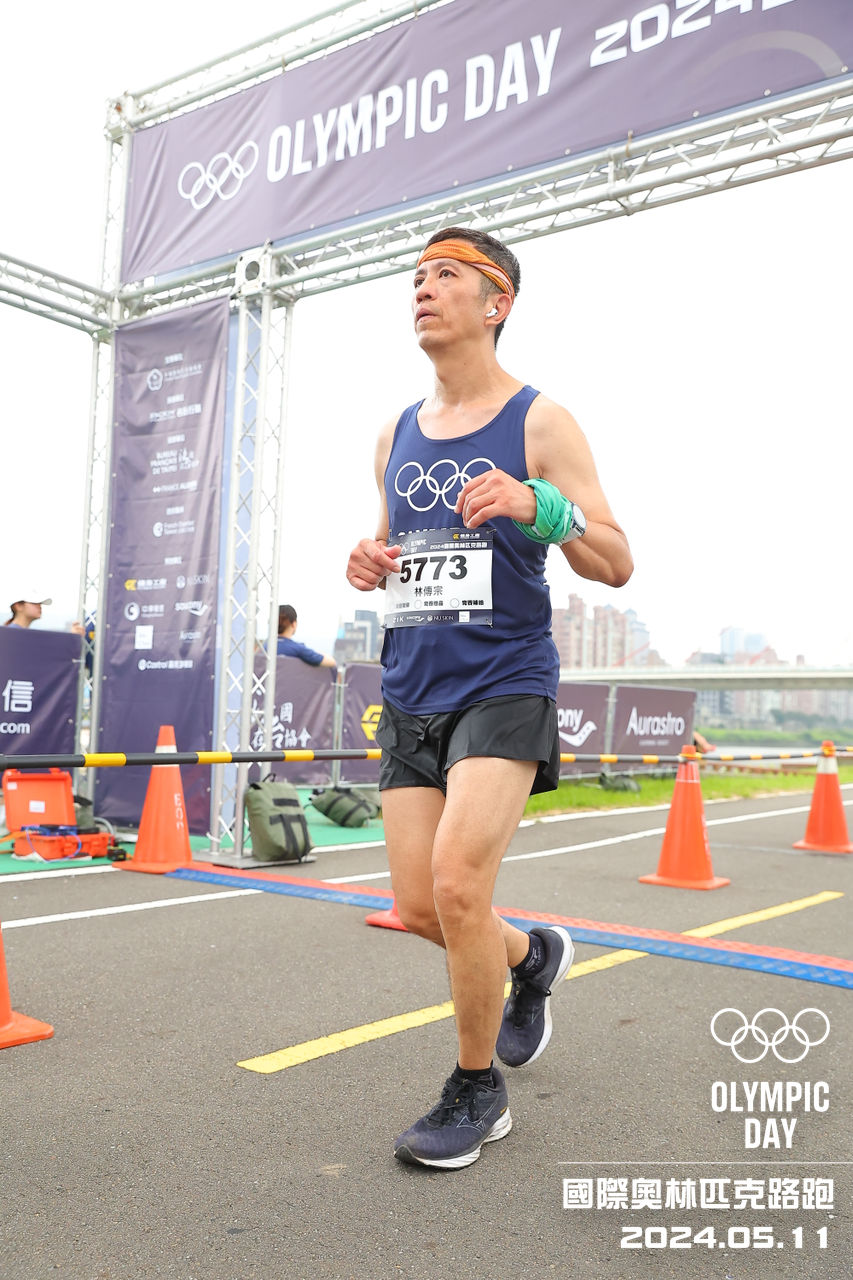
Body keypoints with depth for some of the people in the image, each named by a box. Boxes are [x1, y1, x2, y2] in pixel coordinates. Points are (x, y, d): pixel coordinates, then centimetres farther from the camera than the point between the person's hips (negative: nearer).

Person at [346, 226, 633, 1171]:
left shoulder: (539, 422, -3)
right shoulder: (394, 436, 14)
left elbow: (616, 566, -6)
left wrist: (536, 504, -24)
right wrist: (370, 564, 0)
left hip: (504, 687, -6)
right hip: (411, 695, 6)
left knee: (458, 884, -17)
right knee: (419, 908, 6)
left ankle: (476, 1093, 9)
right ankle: (534, 957, 40)